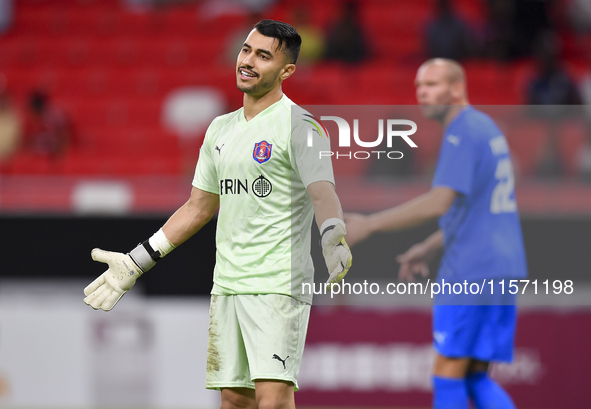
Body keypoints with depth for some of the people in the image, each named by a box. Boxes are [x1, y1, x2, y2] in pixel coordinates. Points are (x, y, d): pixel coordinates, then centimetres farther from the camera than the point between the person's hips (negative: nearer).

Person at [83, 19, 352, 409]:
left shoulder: (299, 125, -6)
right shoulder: (221, 129, 16)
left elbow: (323, 194, -18)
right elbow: (199, 207, 24)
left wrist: (333, 239, -41)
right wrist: (136, 262, 23)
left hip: (279, 285, -7)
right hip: (227, 285, 7)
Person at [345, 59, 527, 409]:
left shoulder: (462, 133, -12)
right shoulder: (486, 127, 18)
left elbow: (439, 203, -22)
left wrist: (369, 224, -19)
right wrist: (429, 248, 28)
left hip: (471, 270, -10)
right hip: (503, 267, 10)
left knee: (448, 373, -5)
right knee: (476, 378, 10)